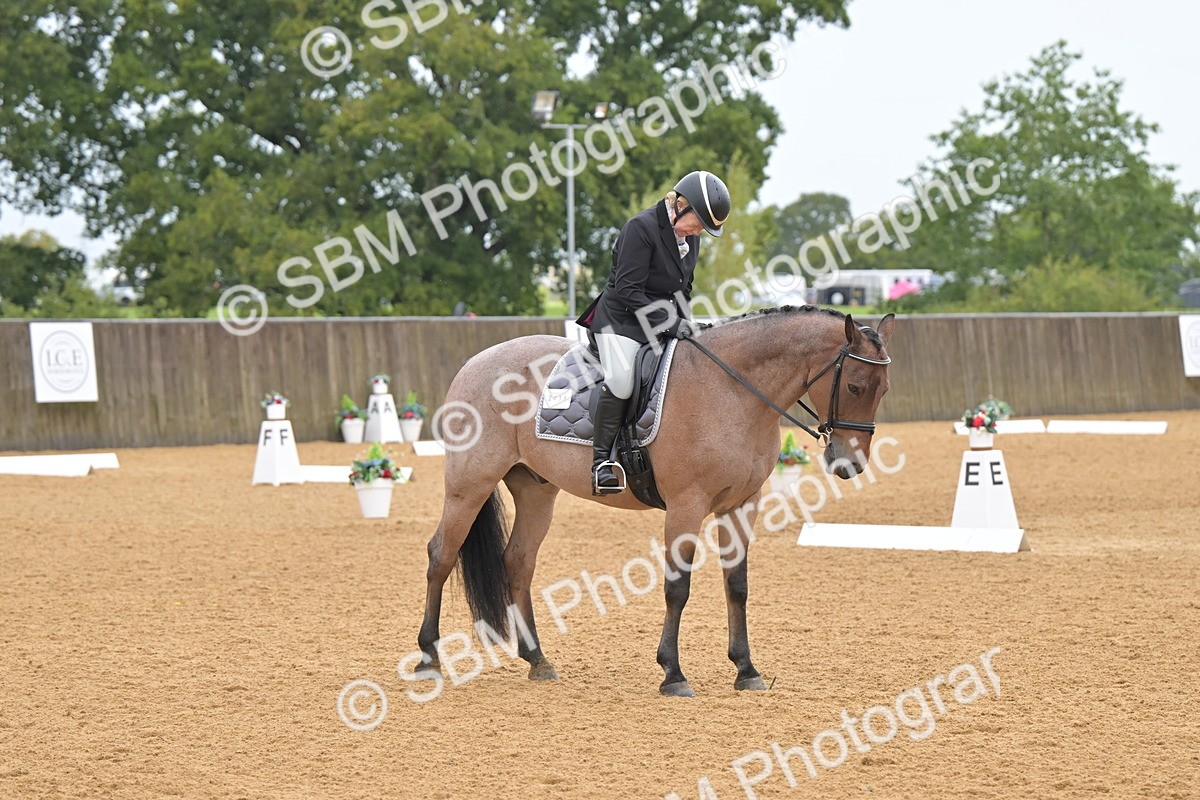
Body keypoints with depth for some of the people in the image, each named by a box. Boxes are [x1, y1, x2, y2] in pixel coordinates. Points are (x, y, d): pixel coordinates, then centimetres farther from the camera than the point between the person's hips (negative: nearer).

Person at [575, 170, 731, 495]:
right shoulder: (641, 228, -18)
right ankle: (601, 460, -25)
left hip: (666, 321, 8)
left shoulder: (691, 236, 8)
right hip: (622, 320, -8)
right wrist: (669, 324, -23)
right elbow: (628, 291, -21)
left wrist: (683, 323, 4)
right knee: (621, 380, -29)